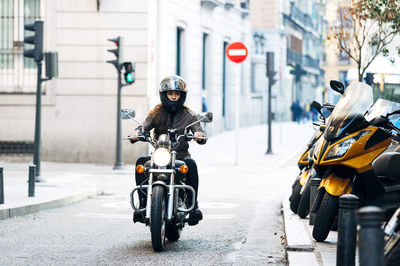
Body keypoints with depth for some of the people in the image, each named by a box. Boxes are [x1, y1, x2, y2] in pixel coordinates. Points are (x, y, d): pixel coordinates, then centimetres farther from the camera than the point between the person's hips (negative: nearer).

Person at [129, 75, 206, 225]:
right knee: (141, 162, -28)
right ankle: (143, 203, -25)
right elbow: (145, 126, -2)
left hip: (181, 155, -1)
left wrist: (199, 135, -28)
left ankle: (193, 204, -30)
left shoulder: (188, 115, 9)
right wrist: (136, 133, -27)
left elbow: (200, 134, -2)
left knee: (191, 164, -35)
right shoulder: (156, 113, 13)